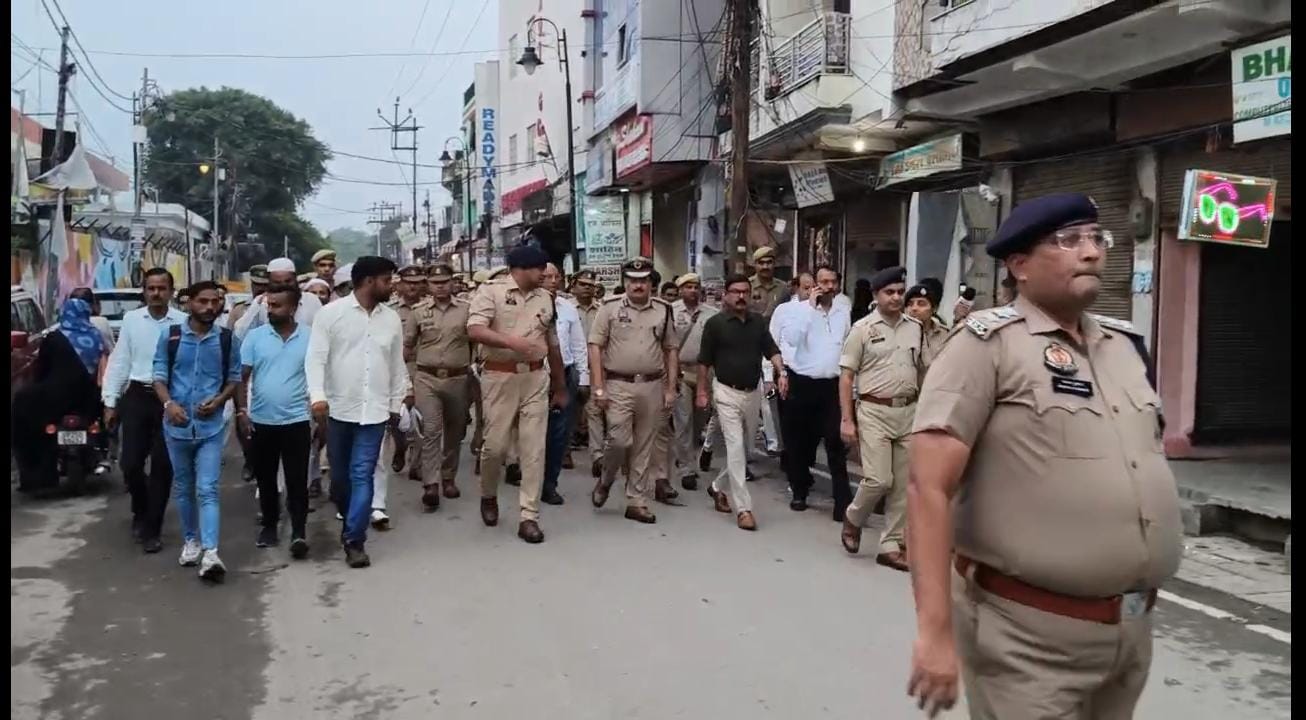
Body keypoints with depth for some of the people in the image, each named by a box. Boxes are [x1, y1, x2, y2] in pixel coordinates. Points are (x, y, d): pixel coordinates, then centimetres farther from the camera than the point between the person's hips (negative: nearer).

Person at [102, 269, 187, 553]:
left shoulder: (184, 322, -6)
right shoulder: (131, 319, 3)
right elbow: (119, 362, 7)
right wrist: (110, 401, 5)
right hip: (137, 397, 2)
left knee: (162, 466, 4)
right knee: (130, 462, 4)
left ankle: (151, 529, 17)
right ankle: (141, 510, 34)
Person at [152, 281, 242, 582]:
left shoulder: (228, 340, 0)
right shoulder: (170, 336, -1)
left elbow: (234, 378, 7)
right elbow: (159, 376, 1)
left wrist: (219, 400, -12)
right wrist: (168, 403, -17)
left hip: (211, 426, -1)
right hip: (177, 425, 2)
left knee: (208, 490, -9)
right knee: (183, 488, 15)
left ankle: (210, 553, -17)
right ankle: (191, 540, 30)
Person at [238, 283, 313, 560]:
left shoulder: (310, 338, -3)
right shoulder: (255, 336, -1)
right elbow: (242, 377, 2)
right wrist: (241, 411, -4)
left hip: (296, 421, -2)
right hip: (261, 421, 2)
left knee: (297, 480, -2)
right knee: (265, 478, 13)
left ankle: (299, 532, 0)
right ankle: (269, 525, 28)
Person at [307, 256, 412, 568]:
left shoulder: (392, 319, 6)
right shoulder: (331, 313, -4)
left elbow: (397, 365, 13)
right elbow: (316, 358, -9)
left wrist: (396, 404, 14)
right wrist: (317, 396, -22)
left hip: (374, 410, 1)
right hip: (339, 408, -1)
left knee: (362, 476, -3)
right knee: (340, 474, 12)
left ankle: (354, 540, 0)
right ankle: (351, 521, 36)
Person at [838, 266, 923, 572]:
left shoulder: (916, 328, 8)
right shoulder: (862, 328, -3)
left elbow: (921, 371, 15)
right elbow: (846, 376, -3)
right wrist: (846, 419, -9)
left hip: (908, 412, 4)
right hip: (875, 411, -4)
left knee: (904, 484, 5)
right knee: (878, 479, -10)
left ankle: (891, 546, 15)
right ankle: (853, 518, 19)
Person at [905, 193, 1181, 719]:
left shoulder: (1126, 345, 9)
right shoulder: (989, 343, -12)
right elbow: (929, 487, -18)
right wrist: (936, 630, -24)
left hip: (1132, 628, 7)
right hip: (1029, 633, -7)